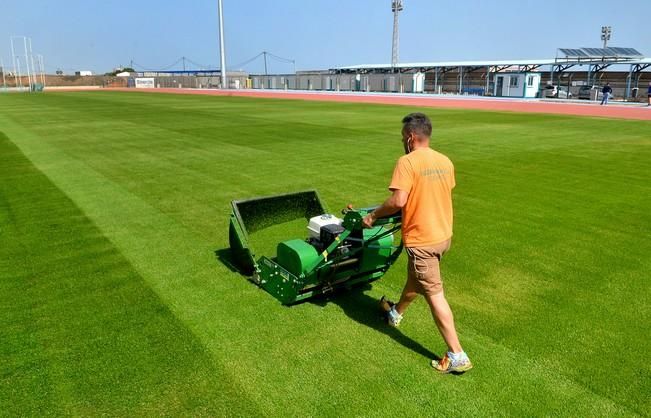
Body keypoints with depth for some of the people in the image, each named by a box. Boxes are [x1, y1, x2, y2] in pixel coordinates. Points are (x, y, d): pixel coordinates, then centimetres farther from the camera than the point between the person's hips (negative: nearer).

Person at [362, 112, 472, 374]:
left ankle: (457, 356, 4)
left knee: (434, 294, -1)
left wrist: (373, 215, -10)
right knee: (415, 278, 27)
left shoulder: (407, 162, -18)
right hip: (443, 234, 8)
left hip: (422, 239, -8)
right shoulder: (445, 161, 5)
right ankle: (396, 312, 52)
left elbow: (398, 201, -26)